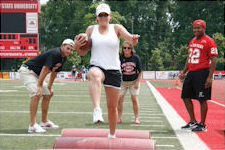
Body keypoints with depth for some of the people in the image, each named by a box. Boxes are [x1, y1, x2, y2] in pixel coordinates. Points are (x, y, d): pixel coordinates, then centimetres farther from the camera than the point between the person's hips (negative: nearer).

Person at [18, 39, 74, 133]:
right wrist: (39, 86, -29)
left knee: (47, 95, 14)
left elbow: (54, 72, 17)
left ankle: (44, 122, 25)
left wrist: (49, 87, 19)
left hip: (36, 74, 11)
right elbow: (45, 69, -28)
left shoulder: (63, 58, 5)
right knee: (36, 94, -25)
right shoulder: (55, 53, -24)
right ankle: (32, 125, -26)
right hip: (27, 71, -11)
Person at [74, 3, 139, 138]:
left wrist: (134, 39, -35)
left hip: (114, 71, 1)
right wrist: (77, 46, -10)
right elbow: (83, 52, 12)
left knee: (113, 107, 8)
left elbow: (131, 38, -11)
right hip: (97, 67, -1)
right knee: (95, 75, -41)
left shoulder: (116, 28, 5)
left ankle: (112, 135, 28)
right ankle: (97, 110, -55)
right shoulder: (91, 29, 9)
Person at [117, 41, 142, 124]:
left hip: (134, 81, -1)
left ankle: (136, 118, 6)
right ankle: (119, 118, 8)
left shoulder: (136, 57, -7)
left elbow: (140, 72, -1)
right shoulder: (120, 58, -8)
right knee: (119, 99, -4)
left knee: (135, 99, -6)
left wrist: (137, 82, -8)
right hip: (123, 82, 1)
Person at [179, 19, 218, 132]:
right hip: (191, 72, 9)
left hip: (202, 73, -9)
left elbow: (213, 61, -13)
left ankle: (202, 125, 7)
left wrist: (210, 77, -20)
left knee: (202, 99, -3)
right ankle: (193, 122, 22)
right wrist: (184, 72, 16)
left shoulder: (209, 41, -9)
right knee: (186, 97, 10)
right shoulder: (192, 41, 16)